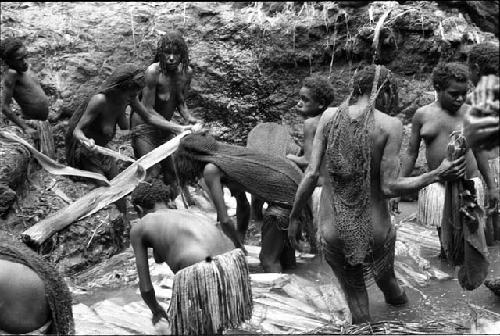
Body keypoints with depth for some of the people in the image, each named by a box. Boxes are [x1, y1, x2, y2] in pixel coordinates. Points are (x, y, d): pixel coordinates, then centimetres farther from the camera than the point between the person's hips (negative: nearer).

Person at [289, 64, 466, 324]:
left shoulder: (330, 116, -5)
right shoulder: (390, 125, -12)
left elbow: (312, 174, -7)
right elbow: (389, 187, -14)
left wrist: (294, 216, 4)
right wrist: (438, 175, -3)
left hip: (333, 232, 0)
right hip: (374, 231, 0)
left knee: (355, 295, 20)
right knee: (385, 277, 31)